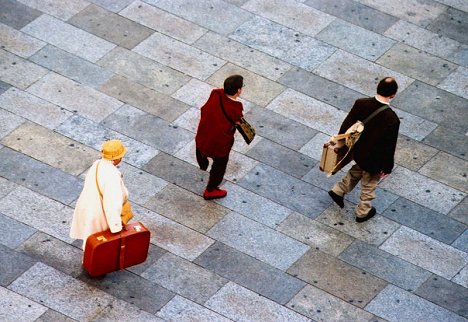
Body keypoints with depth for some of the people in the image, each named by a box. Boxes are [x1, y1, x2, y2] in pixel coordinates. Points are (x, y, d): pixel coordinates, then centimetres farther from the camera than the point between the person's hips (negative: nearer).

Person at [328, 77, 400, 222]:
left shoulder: (361, 103, -22)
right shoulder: (392, 119, -35)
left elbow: (346, 124, -7)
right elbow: (389, 147, -23)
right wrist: (387, 168, -7)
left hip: (359, 151, 4)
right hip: (375, 160, -4)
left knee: (356, 171, 37)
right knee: (369, 185, 23)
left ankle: (338, 191, 46)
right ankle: (363, 212, 44)